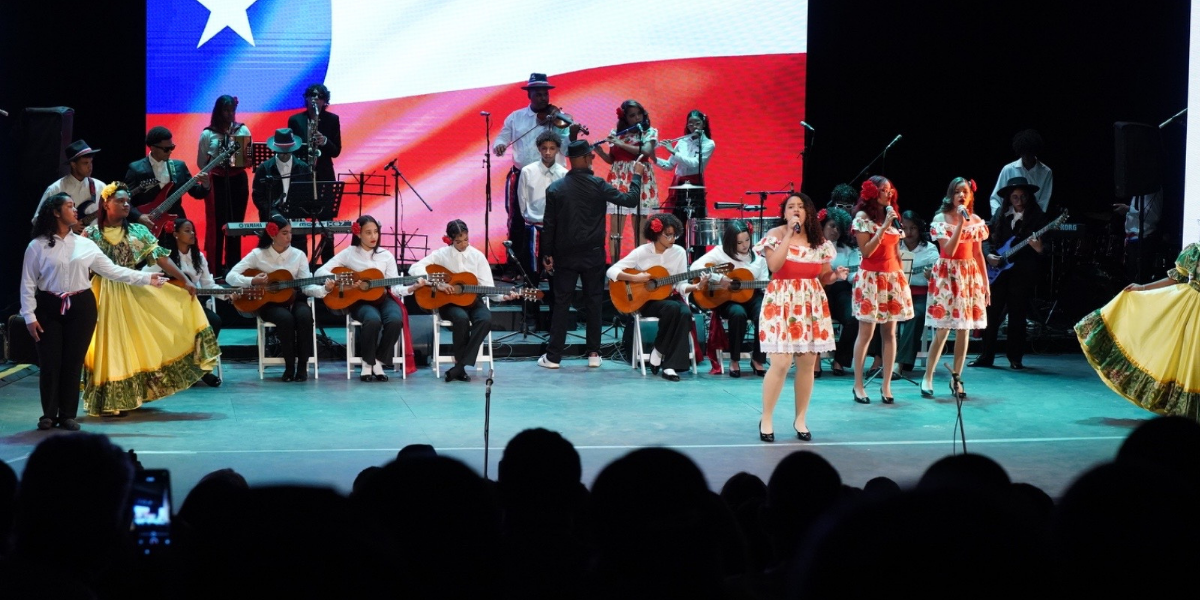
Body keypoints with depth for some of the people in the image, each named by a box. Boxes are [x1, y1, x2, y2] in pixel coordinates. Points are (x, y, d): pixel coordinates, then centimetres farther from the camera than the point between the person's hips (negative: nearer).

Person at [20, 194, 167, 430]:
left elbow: (112, 270, 10)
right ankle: (49, 414, 12)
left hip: (81, 307, 2)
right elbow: (28, 283, -1)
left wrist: (147, 278, 6)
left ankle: (68, 415, 13)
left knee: (74, 362, 3)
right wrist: (29, 316, -7)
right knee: (50, 362, -1)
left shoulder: (85, 245, 7)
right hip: (49, 308, -2)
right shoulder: (37, 246, -2)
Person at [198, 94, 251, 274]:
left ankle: (233, 266, 13)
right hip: (216, 182, -2)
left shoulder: (243, 130, 5)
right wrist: (217, 163, -17)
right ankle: (215, 267, 1)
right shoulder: (208, 134, -2)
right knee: (217, 224, -3)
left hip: (238, 181, 3)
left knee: (236, 224, 5)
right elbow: (201, 163, 1)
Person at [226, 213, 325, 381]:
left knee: (304, 315, -33)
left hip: (292, 299, 2)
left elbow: (306, 286, -5)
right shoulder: (258, 255, -4)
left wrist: (324, 290, -25)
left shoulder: (298, 255, 2)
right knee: (286, 318, -35)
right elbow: (231, 277, -8)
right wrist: (253, 281, -24)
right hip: (268, 303, -2)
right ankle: (289, 365, -20)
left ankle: (302, 365, -19)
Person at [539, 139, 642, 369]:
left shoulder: (555, 189, -4)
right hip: (593, 255, -1)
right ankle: (593, 354, 10)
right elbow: (630, 200, -4)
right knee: (593, 302, 9)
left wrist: (547, 254, 7)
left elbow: (549, 224, -2)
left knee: (561, 303, 4)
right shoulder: (598, 185, -9)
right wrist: (636, 176, 12)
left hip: (565, 255, 1)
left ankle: (553, 356, 3)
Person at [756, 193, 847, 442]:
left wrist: (837, 276, -7)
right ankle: (766, 419, 0)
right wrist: (789, 235, -17)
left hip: (811, 304, 4)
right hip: (782, 302, -4)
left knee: (807, 364, 4)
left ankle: (801, 419, 16)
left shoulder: (819, 241, 10)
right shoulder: (775, 235, -2)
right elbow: (774, 265, -19)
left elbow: (823, 276, 15)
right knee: (781, 363, -12)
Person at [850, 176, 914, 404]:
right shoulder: (863, 218, -5)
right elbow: (866, 251, -14)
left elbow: (896, 251, 17)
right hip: (871, 277, -6)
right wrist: (883, 228, -18)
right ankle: (858, 385, 0)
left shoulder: (892, 216, 14)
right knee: (866, 332, -5)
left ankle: (886, 385, 5)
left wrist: (902, 277, 12)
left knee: (890, 332, 3)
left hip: (893, 277, 6)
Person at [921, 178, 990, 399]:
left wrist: (986, 283, 9)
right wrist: (960, 223, -19)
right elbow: (949, 250, -15)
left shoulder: (976, 221, 8)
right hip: (947, 275, -4)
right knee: (942, 330, -8)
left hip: (970, 276, 4)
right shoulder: (940, 219, -4)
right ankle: (927, 378, 0)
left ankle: (956, 378, 12)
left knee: (964, 329, 4)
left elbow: (978, 254, 12)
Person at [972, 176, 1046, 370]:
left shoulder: (1037, 217, -2)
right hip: (998, 270, 4)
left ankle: (1015, 357, 9)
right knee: (991, 312, 4)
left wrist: (1039, 249, -28)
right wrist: (988, 254, -3)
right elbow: (987, 238, 15)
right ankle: (986, 356, 10)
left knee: (1017, 315, 0)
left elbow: (1045, 246, -6)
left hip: (1022, 272, -4)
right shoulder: (1001, 214, 9)